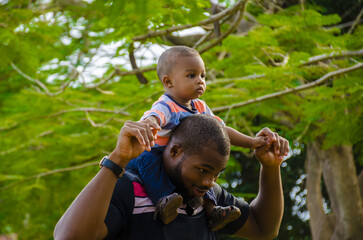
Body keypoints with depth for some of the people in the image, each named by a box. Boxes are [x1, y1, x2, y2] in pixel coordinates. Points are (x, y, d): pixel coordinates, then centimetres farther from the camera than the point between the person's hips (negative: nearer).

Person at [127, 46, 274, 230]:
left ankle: (210, 208, -5)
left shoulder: (200, 108, 3)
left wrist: (251, 142, 4)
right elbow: (151, 118, -46)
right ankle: (162, 202, -43)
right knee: (146, 158, -36)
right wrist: (147, 126, -72)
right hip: (155, 159, -8)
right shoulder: (165, 107, -23)